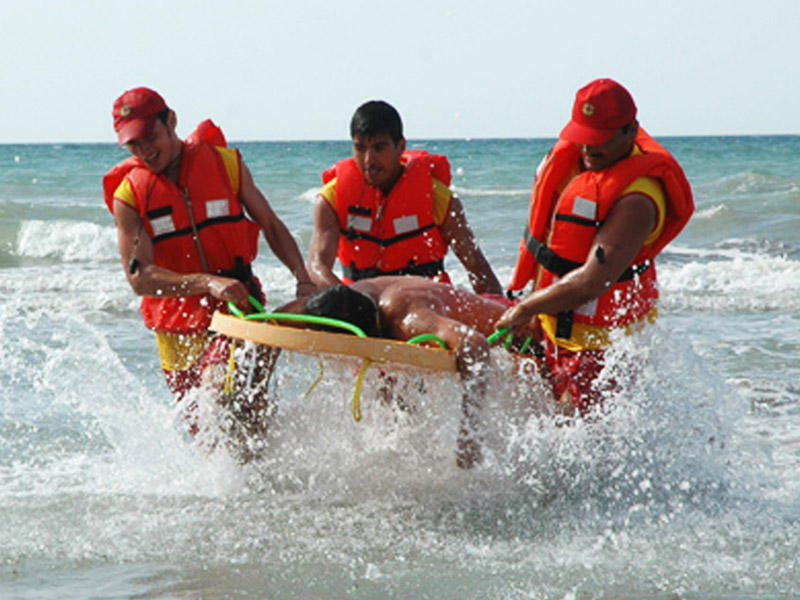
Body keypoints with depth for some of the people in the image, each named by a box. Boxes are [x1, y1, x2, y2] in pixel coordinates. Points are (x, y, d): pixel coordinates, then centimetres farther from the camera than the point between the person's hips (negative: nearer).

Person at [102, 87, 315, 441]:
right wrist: (207, 283, -28)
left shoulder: (225, 162, 1)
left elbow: (271, 226, 11)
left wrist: (304, 280, -4)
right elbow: (139, 278, -14)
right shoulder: (127, 197, -4)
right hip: (177, 329, 2)